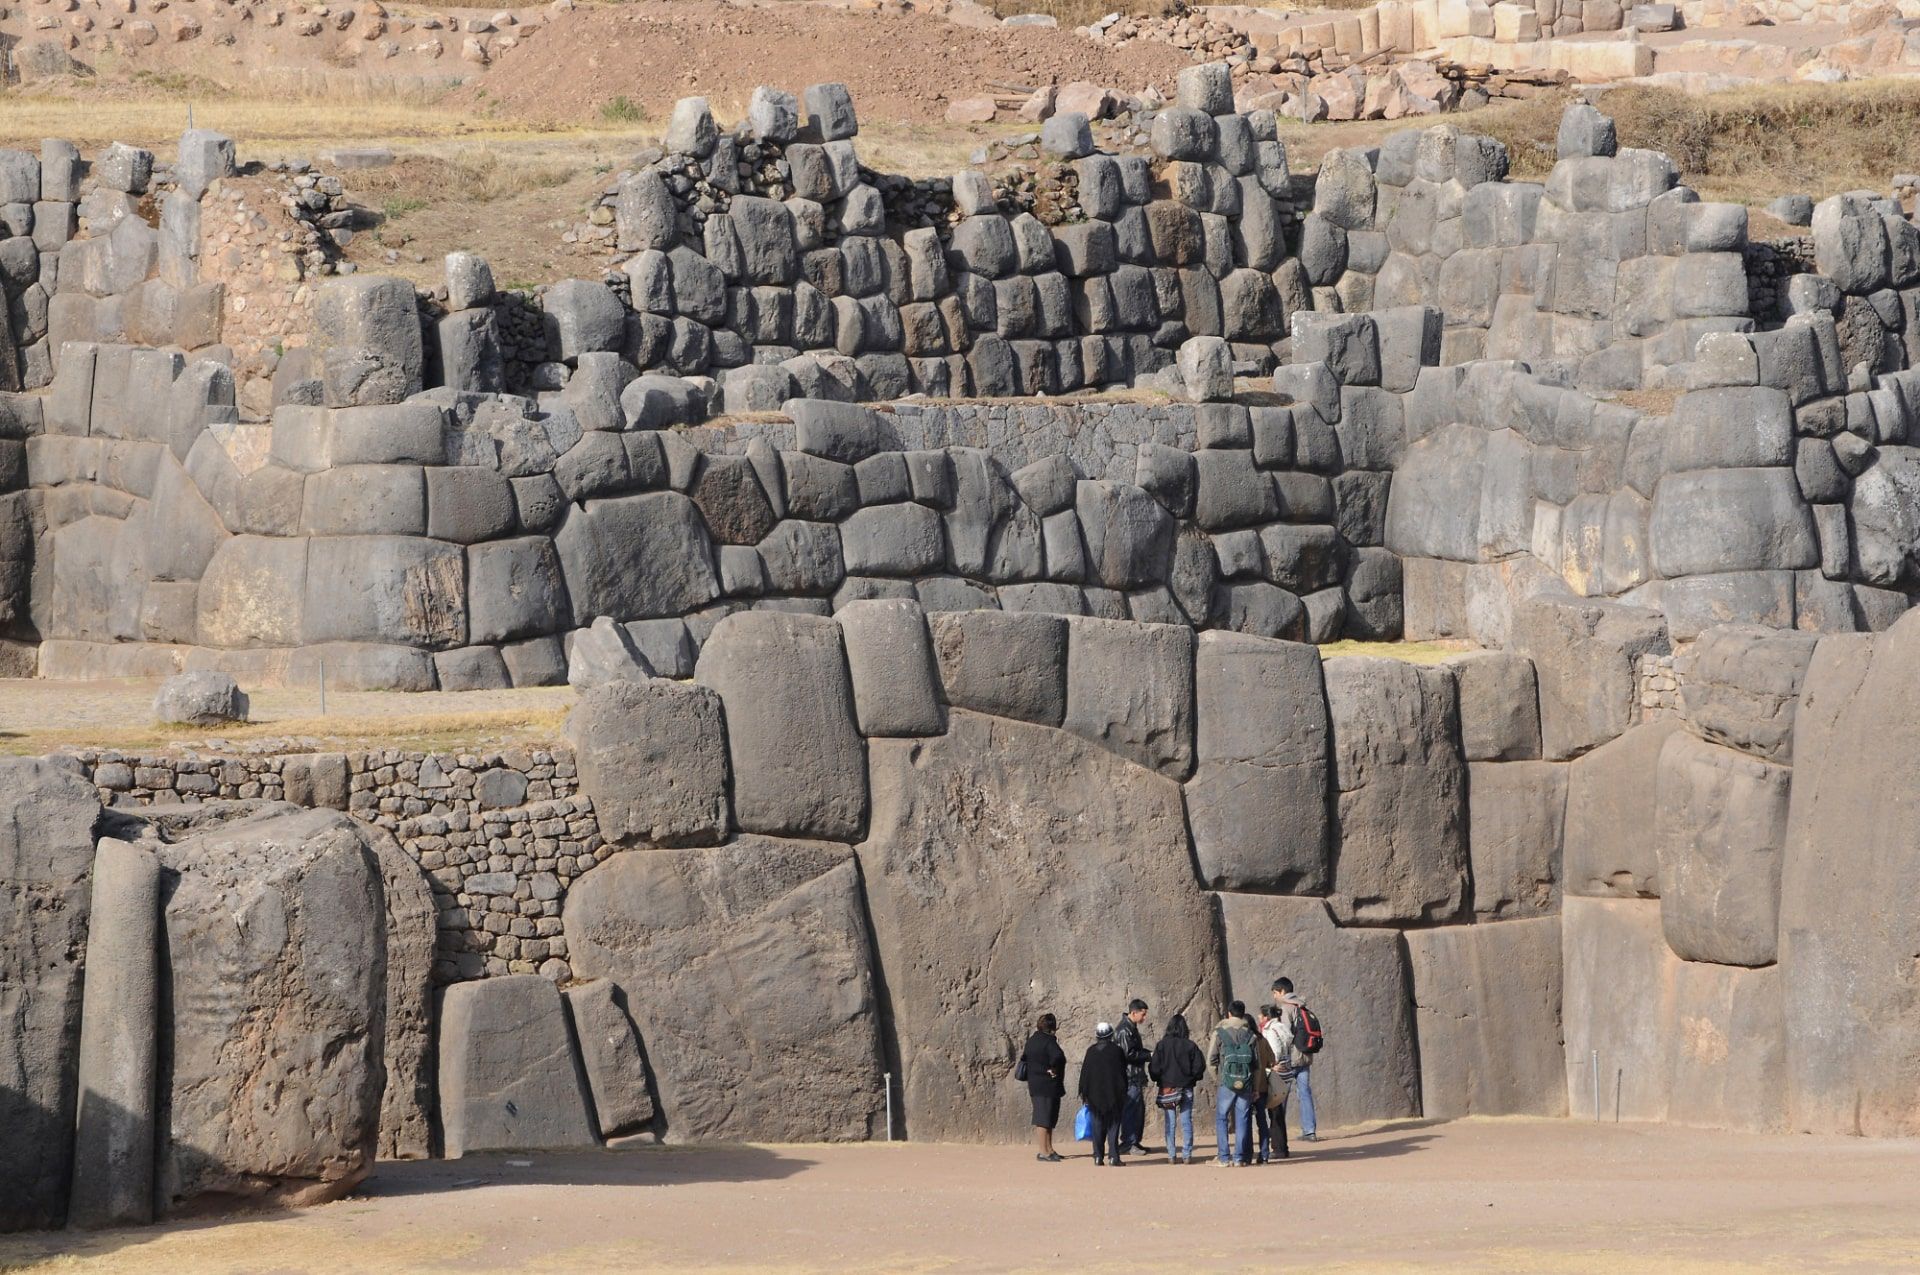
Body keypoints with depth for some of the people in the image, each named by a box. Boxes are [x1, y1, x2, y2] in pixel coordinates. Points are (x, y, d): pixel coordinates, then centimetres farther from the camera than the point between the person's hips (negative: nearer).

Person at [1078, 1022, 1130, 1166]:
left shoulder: (1091, 1051, 0)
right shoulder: (1116, 1050, -5)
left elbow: (1085, 1073, 3)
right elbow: (1123, 1072, 0)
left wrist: (1083, 1094, 11)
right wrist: (1123, 1093, 9)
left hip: (1095, 1095, 2)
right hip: (1114, 1095, -2)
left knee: (1098, 1127, 9)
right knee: (1113, 1126, 1)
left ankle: (1098, 1157, 6)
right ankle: (1113, 1156, -5)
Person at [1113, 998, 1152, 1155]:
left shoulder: (1131, 1027, 16)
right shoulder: (1124, 1030, -17)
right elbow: (1129, 1054, -21)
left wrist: (1150, 1053, 10)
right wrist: (1149, 1055, -14)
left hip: (1136, 1077, 10)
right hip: (1129, 1076, -10)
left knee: (1139, 1109, 13)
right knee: (1131, 1110, -7)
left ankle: (1134, 1141, 19)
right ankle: (1128, 1143, -4)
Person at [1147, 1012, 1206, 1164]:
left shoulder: (1162, 1045, -6)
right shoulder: (1190, 1046, -5)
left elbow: (1154, 1067, -6)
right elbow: (1199, 1066, -4)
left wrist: (1158, 1080, 12)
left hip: (1167, 1087, 0)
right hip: (1186, 1088, 0)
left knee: (1170, 1123, 4)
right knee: (1186, 1122, 4)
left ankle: (1171, 1156, 2)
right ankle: (1187, 1155, 2)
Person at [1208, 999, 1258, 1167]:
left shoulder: (1220, 1032, 0)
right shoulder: (1250, 1034, 5)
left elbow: (1211, 1060, -1)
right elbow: (1257, 1061, 5)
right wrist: (1256, 1087, 12)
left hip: (1227, 1083, -2)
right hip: (1247, 1083, 2)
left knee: (1221, 1118, 7)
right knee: (1242, 1120, 8)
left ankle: (1224, 1157, 0)